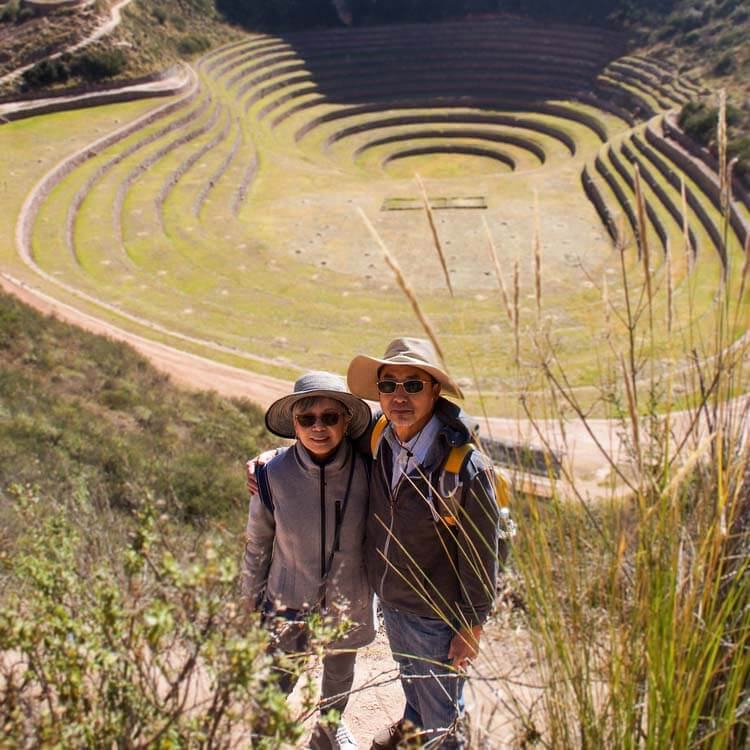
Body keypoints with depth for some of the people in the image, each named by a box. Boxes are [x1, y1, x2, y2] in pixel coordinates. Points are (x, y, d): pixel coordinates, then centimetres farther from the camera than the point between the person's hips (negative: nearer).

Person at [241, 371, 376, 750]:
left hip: (348, 602, 2)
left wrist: (379, 587, 6)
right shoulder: (273, 474, -20)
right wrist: (251, 597, 6)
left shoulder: (366, 471, -19)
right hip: (289, 601, -2)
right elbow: (257, 542, -4)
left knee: (340, 671, 26)